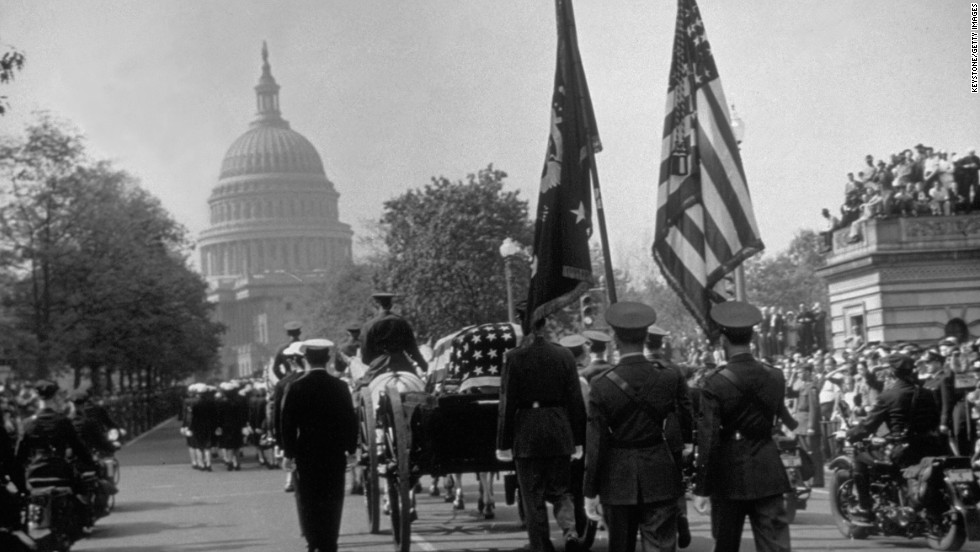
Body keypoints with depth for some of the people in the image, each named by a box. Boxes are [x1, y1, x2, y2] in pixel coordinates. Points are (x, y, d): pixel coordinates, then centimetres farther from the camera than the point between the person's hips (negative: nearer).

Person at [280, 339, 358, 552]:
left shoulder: (295, 387, -7)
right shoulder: (340, 387, -4)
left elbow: (288, 423, -7)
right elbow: (351, 420, -3)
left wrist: (288, 452, -1)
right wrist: (350, 449, 5)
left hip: (306, 454, -1)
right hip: (335, 453, 1)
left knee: (308, 501, 8)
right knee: (332, 502, 8)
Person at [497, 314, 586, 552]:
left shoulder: (514, 358, -9)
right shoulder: (564, 356, 1)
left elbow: (507, 404, -7)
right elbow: (576, 401, 4)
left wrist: (504, 444, -1)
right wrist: (578, 440, 12)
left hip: (527, 435, -3)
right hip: (560, 434, 3)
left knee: (533, 497, 7)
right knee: (560, 490, 16)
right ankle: (570, 530, -8)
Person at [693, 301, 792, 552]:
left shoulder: (715, 384, -13)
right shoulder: (775, 377, -1)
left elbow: (708, 438, -14)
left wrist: (702, 487, -9)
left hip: (729, 472, -2)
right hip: (768, 472, 2)